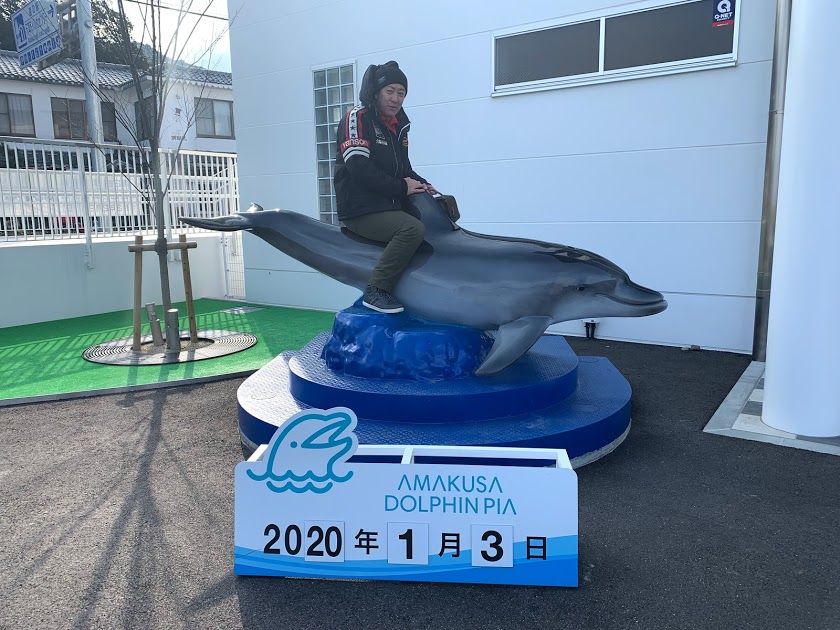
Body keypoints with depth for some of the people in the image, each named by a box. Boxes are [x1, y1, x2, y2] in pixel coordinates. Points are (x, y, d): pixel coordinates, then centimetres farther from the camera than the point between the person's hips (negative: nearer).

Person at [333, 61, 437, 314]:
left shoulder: (398, 124, 17)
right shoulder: (357, 118, -9)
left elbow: (402, 167, 23)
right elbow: (359, 168, -21)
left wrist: (420, 184, 2)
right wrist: (401, 187, -16)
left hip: (389, 206, 9)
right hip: (360, 210, -9)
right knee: (413, 229, -30)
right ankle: (376, 290, -22)